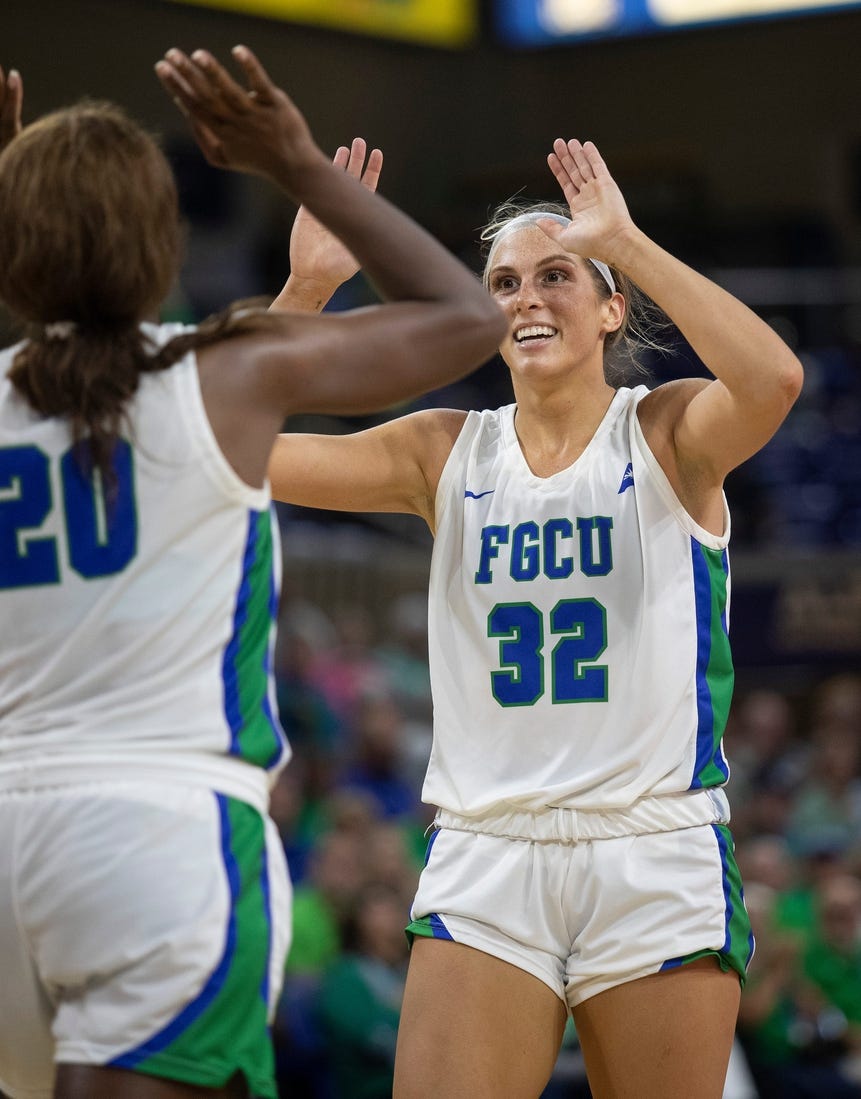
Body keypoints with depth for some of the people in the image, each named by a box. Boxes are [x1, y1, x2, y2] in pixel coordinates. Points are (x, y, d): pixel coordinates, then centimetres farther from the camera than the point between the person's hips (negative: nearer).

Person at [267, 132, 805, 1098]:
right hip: (483, 866, 2)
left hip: (656, 861, -2)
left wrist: (626, 240, -18)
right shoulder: (446, 453, 9)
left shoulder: (668, 432, 1)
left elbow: (773, 380, -23)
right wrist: (308, 289, -7)